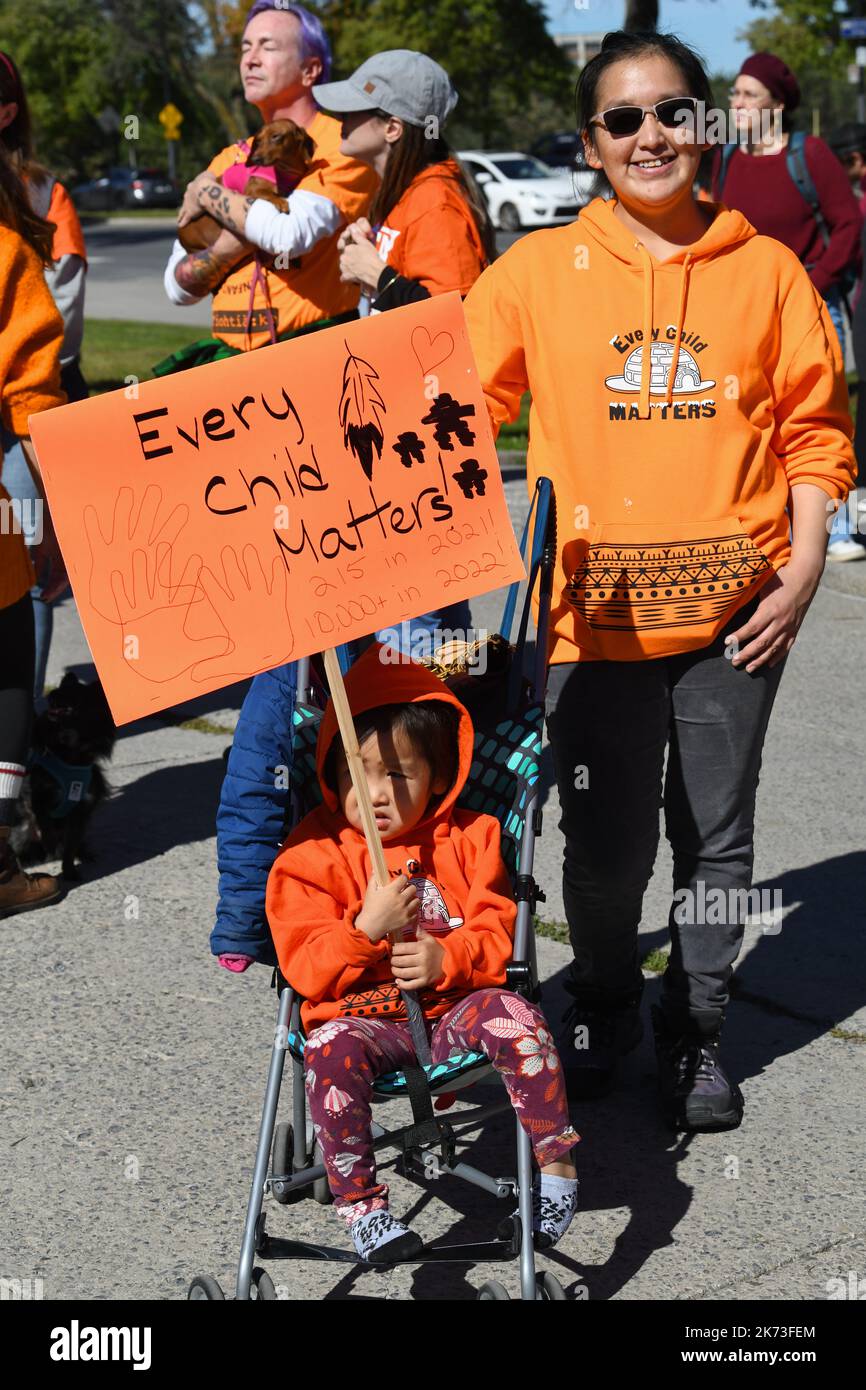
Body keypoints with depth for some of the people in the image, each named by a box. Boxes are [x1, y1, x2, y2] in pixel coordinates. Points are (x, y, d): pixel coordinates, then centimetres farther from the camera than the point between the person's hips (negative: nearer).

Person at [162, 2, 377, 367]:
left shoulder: (343, 144, 0)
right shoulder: (228, 161, 17)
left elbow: (292, 233, -19)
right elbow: (178, 286, 12)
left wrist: (207, 193, -2)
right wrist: (238, 240, -7)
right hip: (230, 351, 5)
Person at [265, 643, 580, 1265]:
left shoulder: (468, 839, 5)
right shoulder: (313, 855, -1)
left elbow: (498, 930, 2)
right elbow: (307, 970, -6)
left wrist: (447, 957, -20)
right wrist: (367, 928, -24)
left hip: (454, 1005, 1)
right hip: (362, 1015, -1)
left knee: (513, 1017, -28)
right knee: (331, 1052, -33)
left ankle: (557, 1162, -11)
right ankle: (358, 1201, -22)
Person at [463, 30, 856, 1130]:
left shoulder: (765, 268, 3)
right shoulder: (539, 269, 1)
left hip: (733, 605, 1)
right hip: (594, 612, -1)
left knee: (717, 840, 11)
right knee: (606, 844, 5)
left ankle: (696, 1036, 30)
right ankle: (603, 1013, 33)